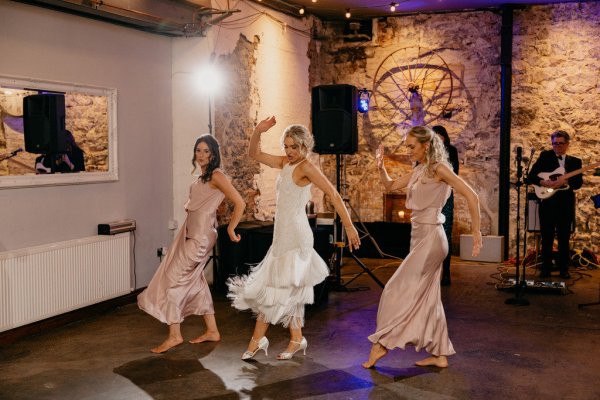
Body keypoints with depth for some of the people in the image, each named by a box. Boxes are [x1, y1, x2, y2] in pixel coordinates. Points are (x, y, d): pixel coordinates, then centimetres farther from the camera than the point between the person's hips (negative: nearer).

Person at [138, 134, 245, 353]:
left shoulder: (216, 176, -13)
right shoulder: (202, 177, 13)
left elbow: (239, 203, -18)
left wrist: (231, 229, -12)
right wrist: (189, 204, 8)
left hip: (200, 236, -9)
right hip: (190, 232, 9)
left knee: (173, 279, -8)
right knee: (194, 280, 13)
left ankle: (174, 335, -1)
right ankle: (212, 331, 21)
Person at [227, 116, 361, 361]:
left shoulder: (306, 167, -13)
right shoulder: (285, 162, 9)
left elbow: (334, 195, -16)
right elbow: (254, 154, 14)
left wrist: (349, 226, -18)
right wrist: (257, 132, -4)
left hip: (295, 236, -8)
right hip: (284, 235, 8)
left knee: (276, 288, -1)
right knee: (289, 290, 13)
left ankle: (258, 339, 9)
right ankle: (296, 340, 22)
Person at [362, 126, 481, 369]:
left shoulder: (438, 169, -11)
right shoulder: (419, 171, 13)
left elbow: (471, 196, -15)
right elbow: (390, 186, 19)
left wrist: (476, 231, -14)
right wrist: (380, 166, 1)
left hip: (430, 238, -9)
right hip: (420, 238, 9)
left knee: (399, 290, -4)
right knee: (426, 297, 11)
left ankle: (382, 343, 7)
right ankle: (440, 354, 18)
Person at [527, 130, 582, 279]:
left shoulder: (575, 161, 10)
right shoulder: (545, 157, 4)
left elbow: (579, 183, -1)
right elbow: (531, 176, 0)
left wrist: (565, 180, -19)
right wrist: (544, 183, -17)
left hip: (566, 204, 1)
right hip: (547, 202, -1)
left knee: (564, 238, 6)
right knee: (547, 237, 3)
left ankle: (563, 268, 14)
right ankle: (546, 268, 11)